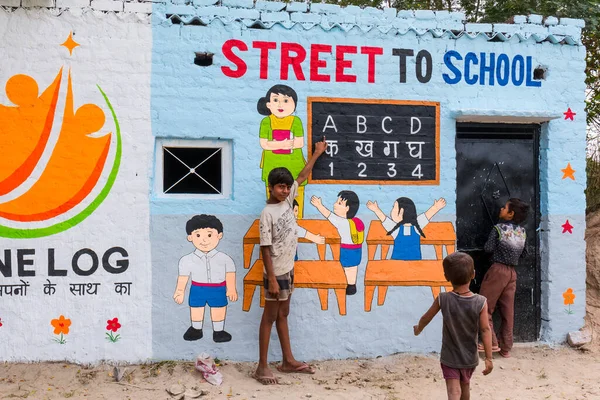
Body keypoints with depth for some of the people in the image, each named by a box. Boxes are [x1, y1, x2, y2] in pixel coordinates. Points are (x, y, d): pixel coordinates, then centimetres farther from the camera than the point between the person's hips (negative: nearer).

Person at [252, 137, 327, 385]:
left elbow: (302, 177, 14)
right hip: (275, 272, -8)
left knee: (283, 315, 16)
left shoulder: (287, 200, 1)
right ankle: (262, 367, 8)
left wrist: (317, 153, 18)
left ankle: (288, 361, 26)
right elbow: (265, 249, -19)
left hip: (288, 269, 8)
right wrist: (272, 279, -21)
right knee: (270, 317, 0)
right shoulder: (267, 214, -19)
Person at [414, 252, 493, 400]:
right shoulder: (481, 302, -17)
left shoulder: (443, 299, -16)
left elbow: (426, 318, -2)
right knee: (465, 386, 25)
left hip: (449, 358, -2)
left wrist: (418, 329, 20)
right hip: (470, 357, 2)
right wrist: (488, 358, -8)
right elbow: (485, 330, -15)